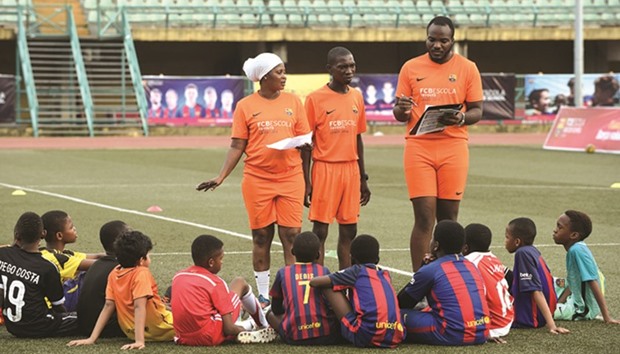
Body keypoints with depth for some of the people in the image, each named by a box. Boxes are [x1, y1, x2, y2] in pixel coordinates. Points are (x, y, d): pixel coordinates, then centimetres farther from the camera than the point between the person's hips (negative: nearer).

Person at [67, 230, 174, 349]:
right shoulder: (142, 273, -19)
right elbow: (139, 307, -27)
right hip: (160, 331, -7)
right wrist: (140, 341, -32)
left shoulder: (114, 274, 0)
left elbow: (108, 306, -3)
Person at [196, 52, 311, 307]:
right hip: (257, 180, -1)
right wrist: (221, 177, -7)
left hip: (290, 178, 1)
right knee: (261, 237, 5)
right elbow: (237, 146, 2)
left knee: (291, 236, -3)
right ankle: (263, 295, 13)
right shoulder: (245, 106, 2)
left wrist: (304, 145, -13)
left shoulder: (293, 102, 7)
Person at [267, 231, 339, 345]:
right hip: (325, 336, 0)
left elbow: (276, 309, 17)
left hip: (294, 337, 0)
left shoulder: (283, 273, 7)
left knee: (271, 314, 27)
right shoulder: (324, 271, 7)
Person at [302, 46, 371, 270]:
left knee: (349, 229, 7)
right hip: (325, 168, -5)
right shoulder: (315, 99, -6)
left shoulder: (356, 97, 9)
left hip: (351, 169, 5)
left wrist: (363, 179, 16)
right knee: (320, 229, -4)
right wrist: (306, 182, -8)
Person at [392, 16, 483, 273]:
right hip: (419, 147, 0)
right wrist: (402, 110, -15)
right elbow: (398, 114, 9)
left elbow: (477, 110, 5)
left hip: (453, 147, 0)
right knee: (424, 217, -7)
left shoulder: (467, 68, 5)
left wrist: (461, 119, -17)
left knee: (448, 217, 3)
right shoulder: (411, 68, 7)